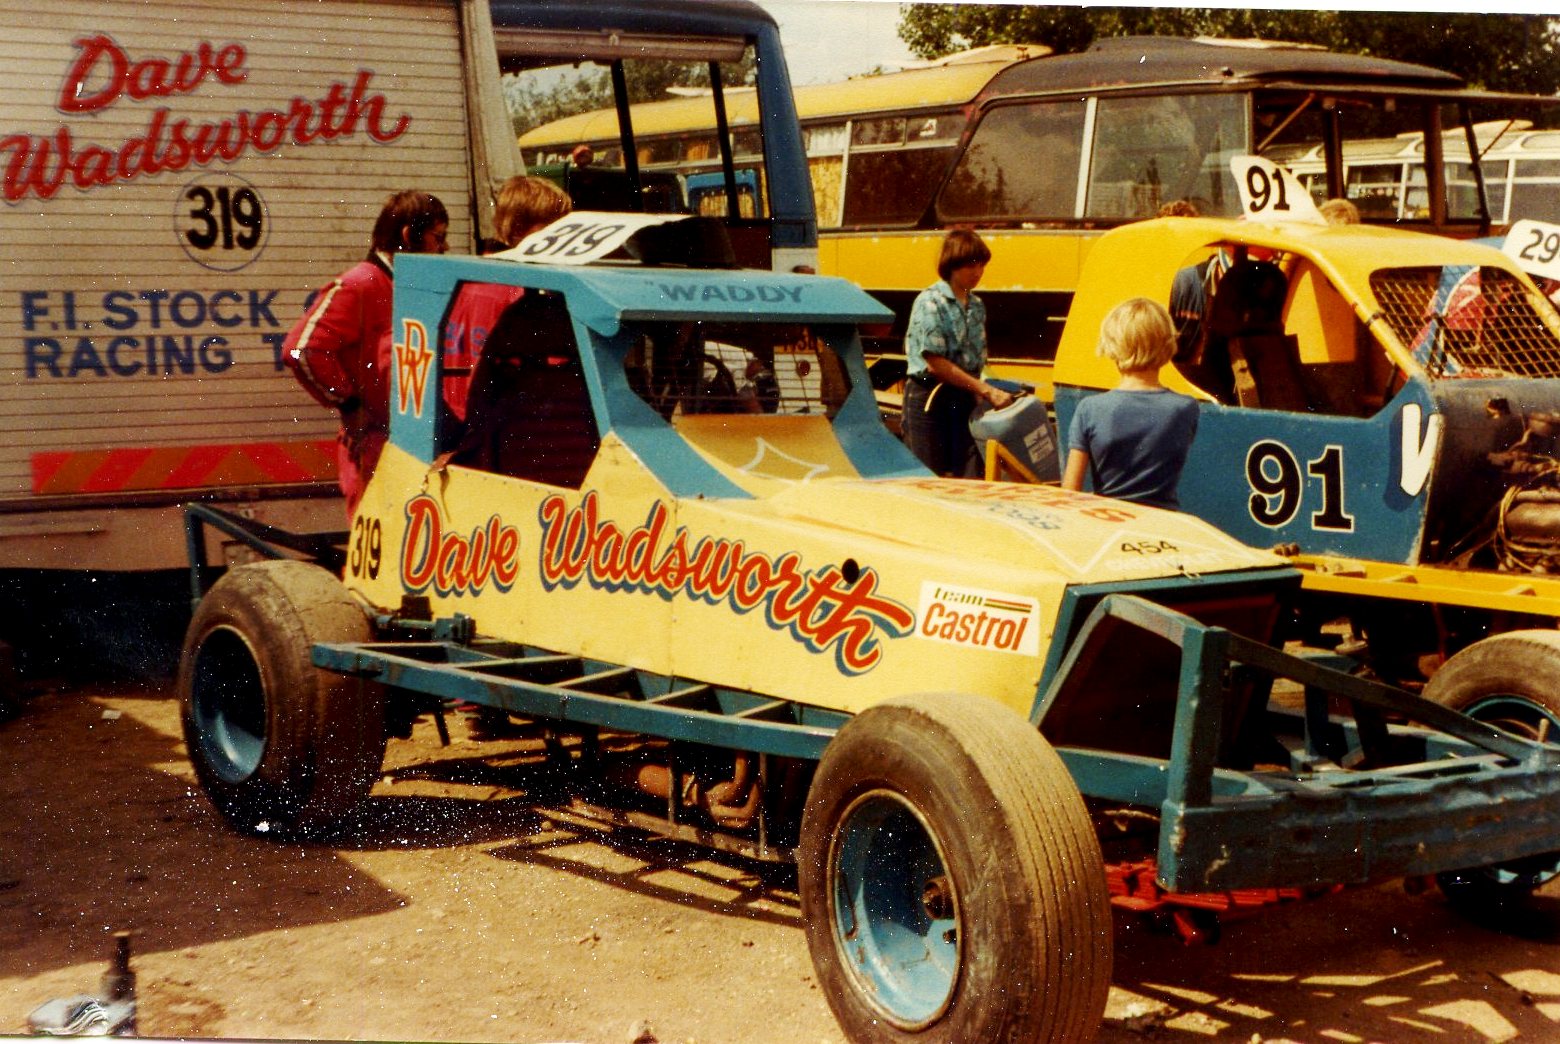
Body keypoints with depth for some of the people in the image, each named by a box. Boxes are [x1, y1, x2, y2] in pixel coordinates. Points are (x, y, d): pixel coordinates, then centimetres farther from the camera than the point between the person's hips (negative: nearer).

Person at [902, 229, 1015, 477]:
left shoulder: (976, 306, 11)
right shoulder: (930, 302, -11)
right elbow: (935, 363, -16)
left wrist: (987, 391, 0)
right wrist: (986, 389, -15)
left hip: (964, 399, 6)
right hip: (929, 399, -6)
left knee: (968, 476, 1)